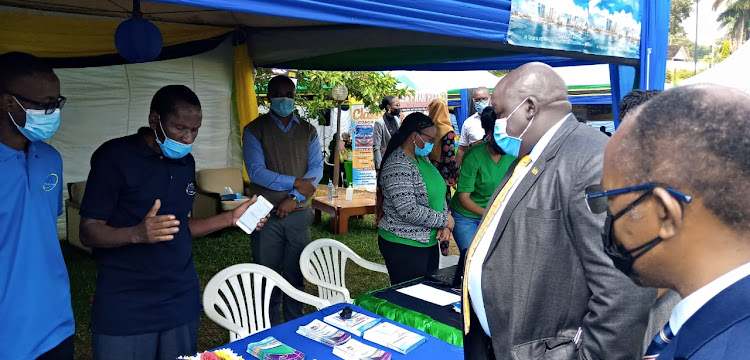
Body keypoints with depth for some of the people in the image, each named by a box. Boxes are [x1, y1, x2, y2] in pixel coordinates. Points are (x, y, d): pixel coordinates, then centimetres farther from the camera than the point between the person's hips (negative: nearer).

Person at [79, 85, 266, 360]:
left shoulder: (186, 162, 9)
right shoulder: (114, 156, -10)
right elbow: (88, 232, -11)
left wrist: (230, 219, 3)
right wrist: (137, 234, -30)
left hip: (182, 302, 6)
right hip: (125, 308, -5)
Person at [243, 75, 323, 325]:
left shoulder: (308, 131, 8)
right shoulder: (255, 130, -1)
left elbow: (317, 168, -1)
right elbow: (256, 171, -11)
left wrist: (294, 198, -13)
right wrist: (295, 183, -14)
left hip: (299, 214, 2)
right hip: (266, 215, -2)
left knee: (296, 275, 11)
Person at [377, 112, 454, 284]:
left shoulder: (423, 158, 10)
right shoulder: (397, 166, -20)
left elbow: (438, 193, 14)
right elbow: (409, 211, -26)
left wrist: (445, 226, -3)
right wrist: (444, 220, -14)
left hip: (429, 242, 9)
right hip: (404, 246, -9)